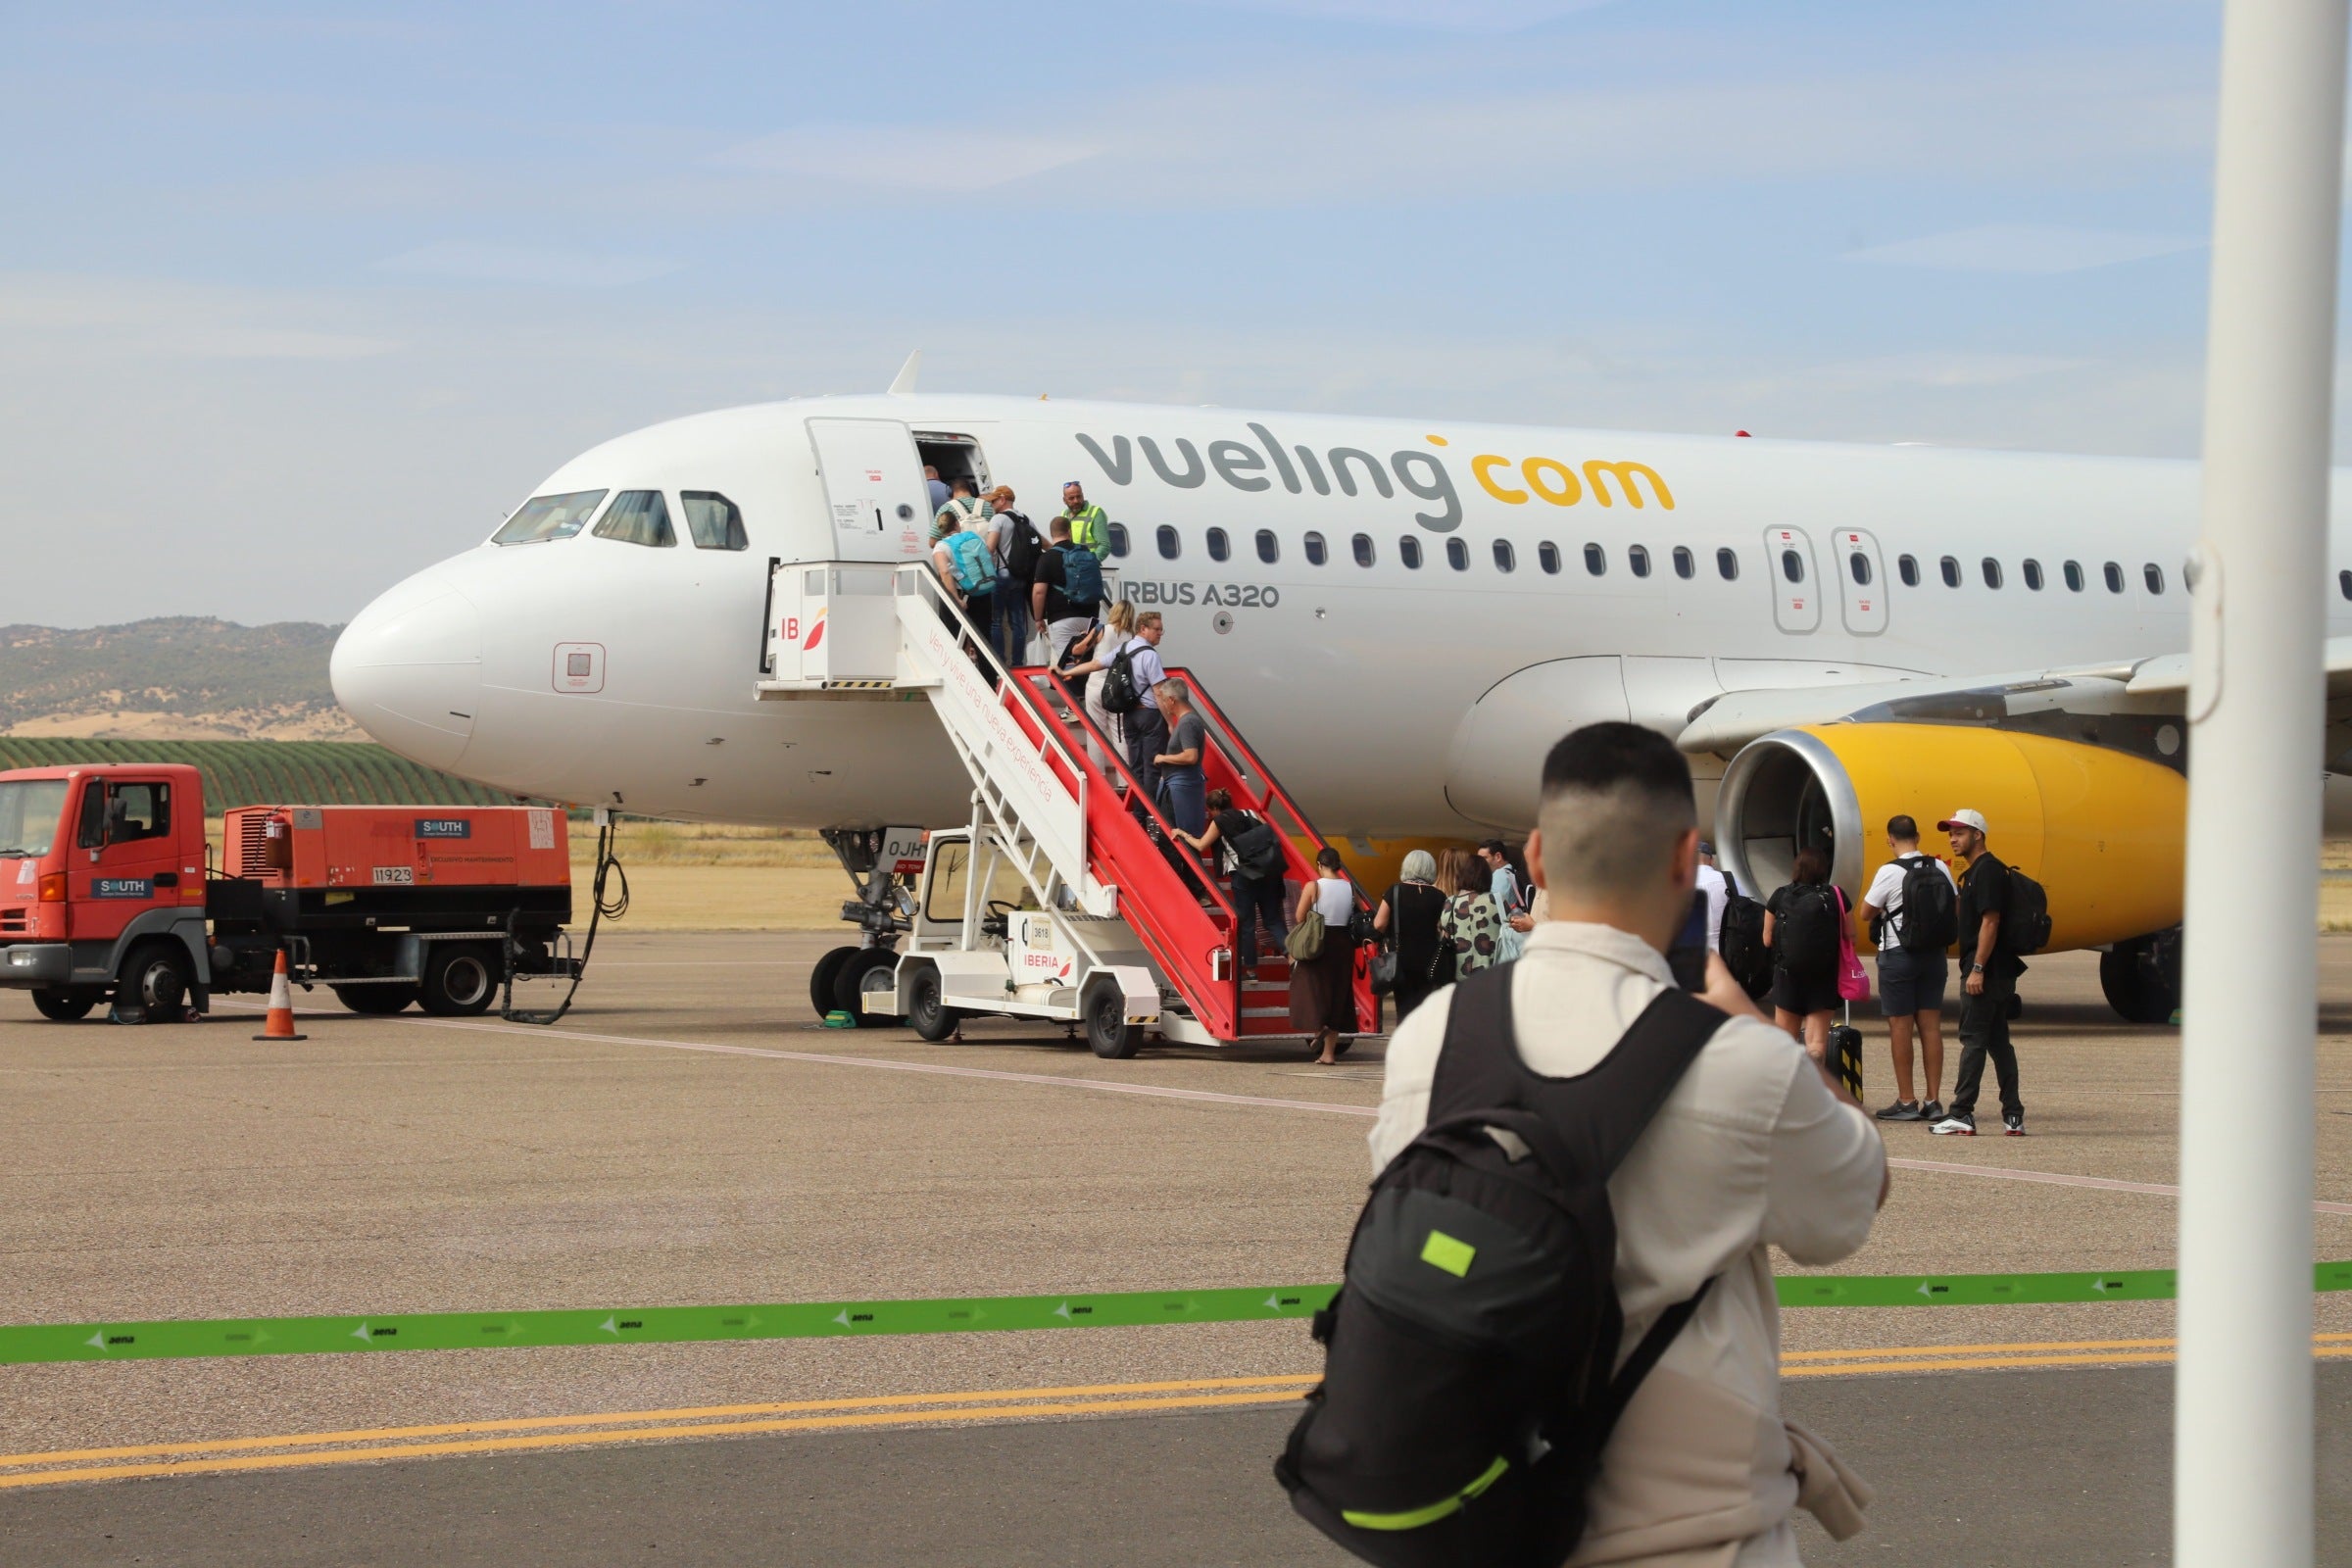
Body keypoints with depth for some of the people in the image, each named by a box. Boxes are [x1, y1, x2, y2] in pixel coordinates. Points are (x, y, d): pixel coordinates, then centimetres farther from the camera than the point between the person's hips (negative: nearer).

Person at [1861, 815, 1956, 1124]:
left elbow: (1867, 911, -7)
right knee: (1931, 1026, 7)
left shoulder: (1889, 872, -13)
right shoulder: (1940, 868, 2)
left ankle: (1906, 1102, 2)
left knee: (1900, 1026, 1)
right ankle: (1933, 1101, 7)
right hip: (1933, 955, 5)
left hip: (1898, 956, -5)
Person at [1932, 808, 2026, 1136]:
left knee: (1973, 1040, -8)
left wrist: (1977, 969, -22)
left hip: (1987, 971, -10)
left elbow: (1990, 921, -20)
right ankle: (2013, 1115, 10)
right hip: (1998, 973, 10)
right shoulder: (1977, 871, 18)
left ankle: (1962, 1114, -8)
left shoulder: (1987, 871, -13)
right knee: (1998, 1041, 10)